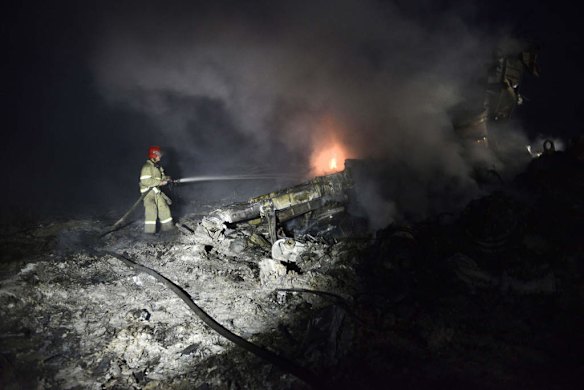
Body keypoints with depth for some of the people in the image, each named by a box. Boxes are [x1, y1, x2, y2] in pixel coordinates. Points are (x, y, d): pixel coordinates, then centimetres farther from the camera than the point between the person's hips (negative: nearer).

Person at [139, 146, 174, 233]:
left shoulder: (157, 166, 13)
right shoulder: (147, 167, -17)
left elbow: (161, 177, 22)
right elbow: (145, 181, -25)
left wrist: (165, 178, -2)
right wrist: (160, 182, -23)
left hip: (156, 191, 9)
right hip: (148, 190, -9)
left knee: (163, 206, 12)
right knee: (151, 207, -18)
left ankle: (166, 226, 24)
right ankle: (149, 229, -15)